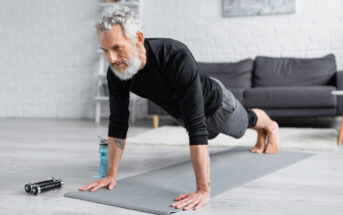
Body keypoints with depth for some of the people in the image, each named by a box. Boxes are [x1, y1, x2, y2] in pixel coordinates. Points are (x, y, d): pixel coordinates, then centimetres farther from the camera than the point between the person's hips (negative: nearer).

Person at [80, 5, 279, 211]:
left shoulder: (176, 57, -51)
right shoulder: (116, 73, -32)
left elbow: (196, 126, -54)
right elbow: (118, 124, -20)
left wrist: (203, 190, -56)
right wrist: (111, 175, -18)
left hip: (214, 103, -6)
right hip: (182, 113, 6)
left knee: (246, 121, 27)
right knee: (210, 132, 37)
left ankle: (271, 127, 66)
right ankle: (260, 136, 70)